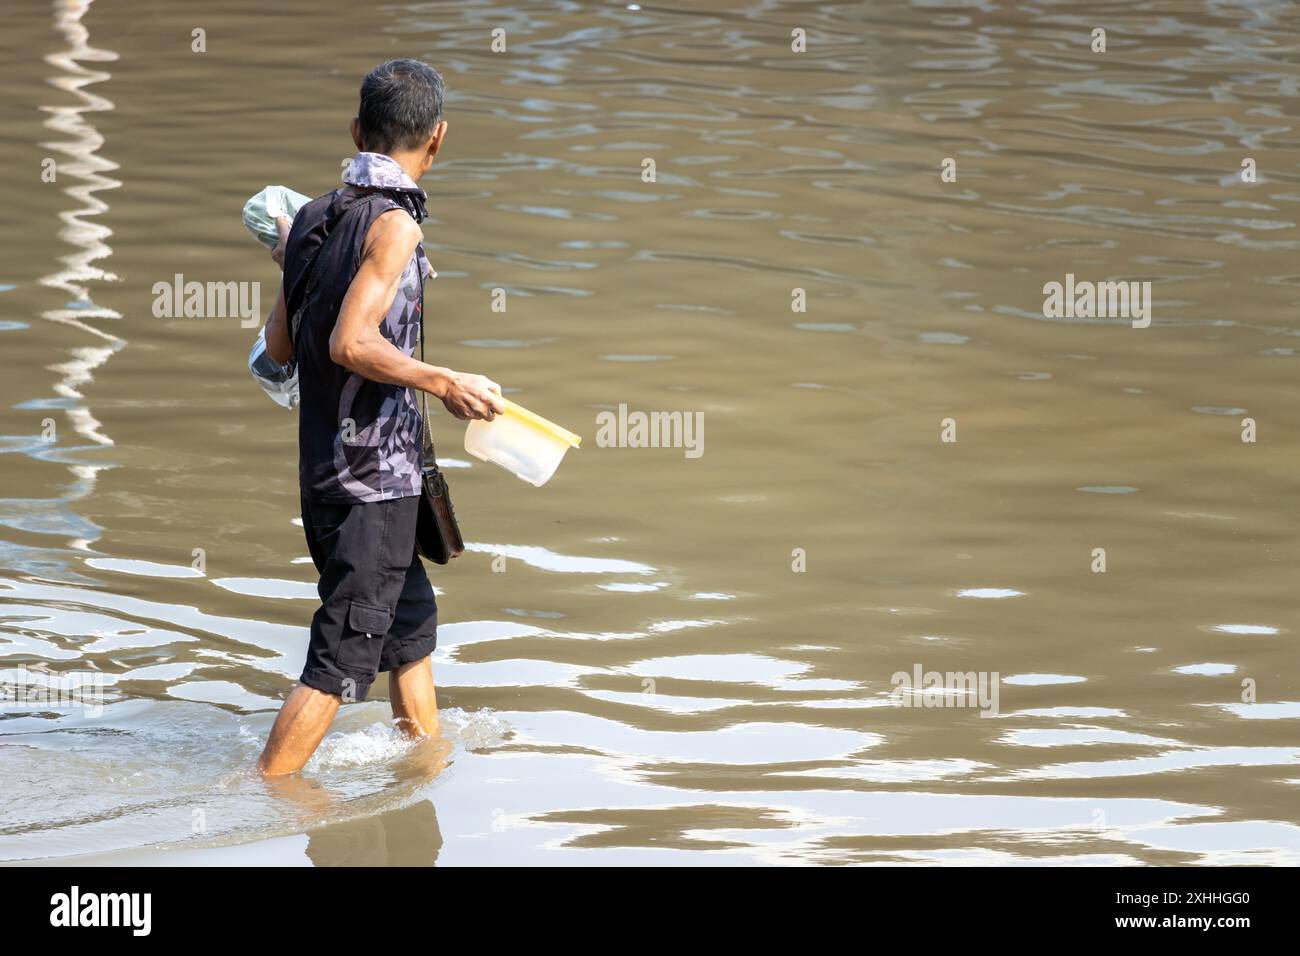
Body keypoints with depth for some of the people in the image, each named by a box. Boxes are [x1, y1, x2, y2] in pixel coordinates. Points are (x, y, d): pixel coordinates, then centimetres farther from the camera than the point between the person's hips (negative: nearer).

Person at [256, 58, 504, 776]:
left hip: (323, 470, 9)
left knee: (411, 617, 24)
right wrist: (447, 383, -18)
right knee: (345, 651, -5)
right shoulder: (393, 222, -17)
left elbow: (279, 346, 11)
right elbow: (352, 342, -26)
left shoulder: (313, 217, 6)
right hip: (375, 473, -9)